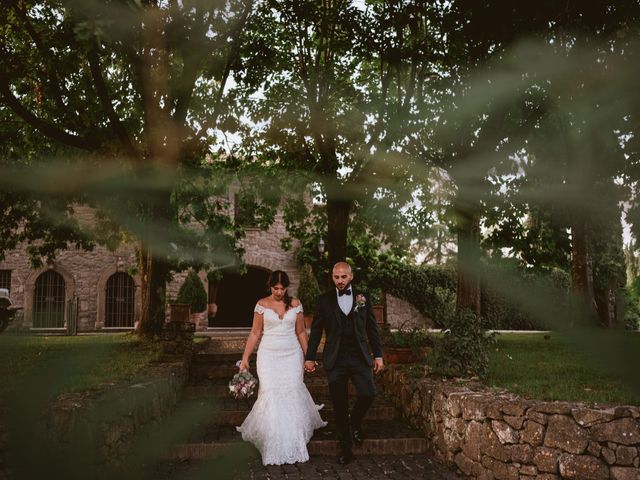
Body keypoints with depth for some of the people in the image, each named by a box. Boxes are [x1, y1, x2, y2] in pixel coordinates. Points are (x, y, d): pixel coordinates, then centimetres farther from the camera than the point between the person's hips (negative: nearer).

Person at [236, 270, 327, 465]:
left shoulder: (295, 304, 4)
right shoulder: (262, 304, 0)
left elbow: (301, 332, 9)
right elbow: (255, 333, 2)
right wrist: (245, 358, -2)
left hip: (292, 355, 1)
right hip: (269, 355, -1)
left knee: (293, 394, -4)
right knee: (270, 395, -7)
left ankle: (293, 441, 12)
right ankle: (274, 445, 7)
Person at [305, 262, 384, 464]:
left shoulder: (363, 298, 7)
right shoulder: (324, 300, 5)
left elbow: (372, 329, 9)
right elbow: (316, 331, 7)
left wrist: (378, 355, 5)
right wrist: (309, 357, 6)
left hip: (359, 357, 0)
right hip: (335, 359, 0)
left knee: (368, 393, -16)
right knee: (339, 406, 3)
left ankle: (355, 421, 17)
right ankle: (345, 447, 19)